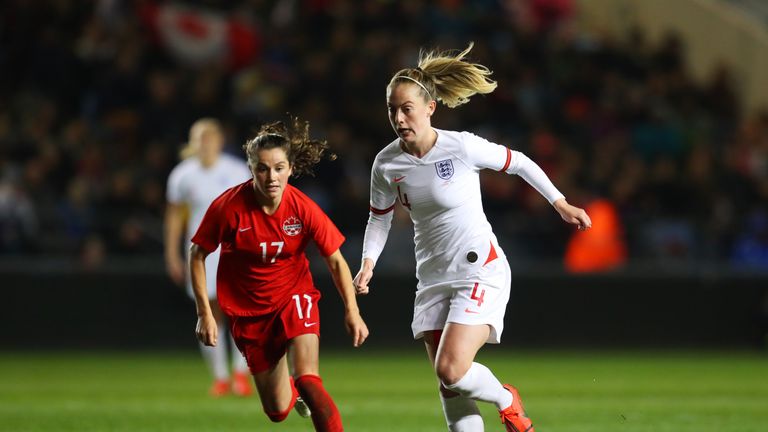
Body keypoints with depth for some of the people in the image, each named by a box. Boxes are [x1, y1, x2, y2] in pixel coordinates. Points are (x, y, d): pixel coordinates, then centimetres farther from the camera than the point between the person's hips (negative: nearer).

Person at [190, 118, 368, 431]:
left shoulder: (303, 208, -16)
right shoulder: (228, 206, -19)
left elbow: (335, 261, -5)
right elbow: (198, 254, -5)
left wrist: (351, 310, -16)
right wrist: (204, 313, -9)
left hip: (294, 299, -1)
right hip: (249, 311, 1)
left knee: (308, 382, -27)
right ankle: (291, 391, 44)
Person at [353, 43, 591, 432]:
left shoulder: (462, 147, -17)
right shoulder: (386, 164, -3)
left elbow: (519, 163, -2)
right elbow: (379, 217, 14)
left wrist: (561, 204, 0)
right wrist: (368, 263, 0)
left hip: (481, 271, -5)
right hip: (433, 278, 5)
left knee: (451, 370, -18)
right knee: (448, 384, 2)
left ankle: (506, 400, 13)